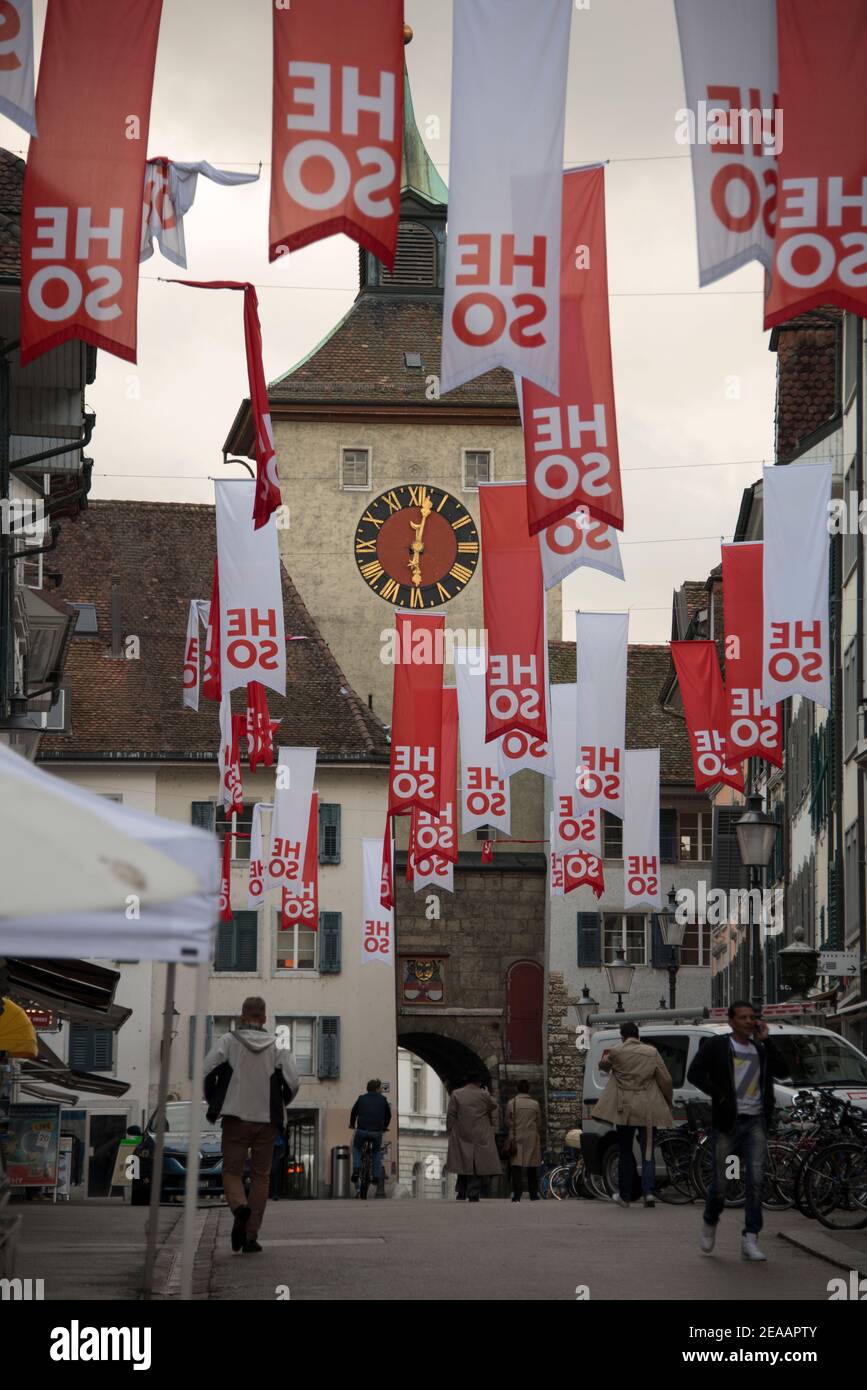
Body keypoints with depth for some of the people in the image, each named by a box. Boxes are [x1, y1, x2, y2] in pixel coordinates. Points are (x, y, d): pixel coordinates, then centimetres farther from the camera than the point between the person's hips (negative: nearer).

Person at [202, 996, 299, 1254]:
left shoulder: (229, 1041, 0)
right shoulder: (277, 1045, 2)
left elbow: (205, 1071, -9)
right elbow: (293, 1082, -7)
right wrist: (280, 1106, 13)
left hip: (235, 1117, -1)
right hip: (266, 1120, 1)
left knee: (231, 1171, 7)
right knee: (260, 1177, 10)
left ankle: (240, 1207, -25)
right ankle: (251, 1237, 5)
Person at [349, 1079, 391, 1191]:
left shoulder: (361, 1099, 12)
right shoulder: (383, 1100, 10)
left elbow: (353, 1112, 22)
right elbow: (388, 1115, 18)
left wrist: (352, 1124, 40)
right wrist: (384, 1127, 36)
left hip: (362, 1130, 0)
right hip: (377, 1132, 0)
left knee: (356, 1148, 24)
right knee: (377, 1152, 23)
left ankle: (356, 1169, 2)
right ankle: (376, 1176, 15)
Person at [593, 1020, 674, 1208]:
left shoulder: (616, 1053, -4)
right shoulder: (652, 1053, -1)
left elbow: (603, 1065, 18)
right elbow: (666, 1080, 3)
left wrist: (605, 1062, 42)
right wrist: (668, 1101, 19)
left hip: (624, 1109, 0)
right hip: (647, 1111, 0)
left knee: (625, 1152, 10)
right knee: (647, 1152, 5)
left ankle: (625, 1196, 13)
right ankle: (648, 1191, -10)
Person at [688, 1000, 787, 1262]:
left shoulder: (761, 1050, 16)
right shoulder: (715, 1046, 2)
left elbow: (782, 1070, 2)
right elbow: (694, 1073, -7)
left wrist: (765, 1040, -2)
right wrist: (719, 1096, -16)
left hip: (756, 1122, 3)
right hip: (727, 1122, -3)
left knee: (755, 1181, -8)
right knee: (720, 1182, 2)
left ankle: (750, 1240, -8)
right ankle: (709, 1223, 31)